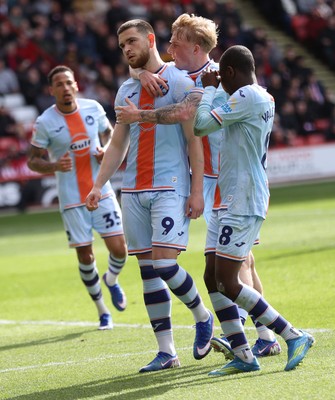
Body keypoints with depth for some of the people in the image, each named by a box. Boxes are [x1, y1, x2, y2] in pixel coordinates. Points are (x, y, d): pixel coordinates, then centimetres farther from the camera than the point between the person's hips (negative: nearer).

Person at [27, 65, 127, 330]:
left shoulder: (93, 108, 0)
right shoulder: (45, 123, -9)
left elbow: (109, 133, 17)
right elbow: (33, 161, -3)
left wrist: (107, 150, -5)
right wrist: (54, 166, -23)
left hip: (102, 191, 2)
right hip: (72, 199, -2)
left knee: (119, 249, -4)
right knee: (85, 255, 2)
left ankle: (112, 281, 32)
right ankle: (102, 310, 22)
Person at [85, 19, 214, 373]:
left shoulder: (179, 82, -3)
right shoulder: (126, 91, 15)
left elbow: (194, 140, -6)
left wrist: (197, 190, -12)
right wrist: (98, 186, 10)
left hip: (170, 187, -6)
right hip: (133, 191, 6)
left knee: (165, 265, -16)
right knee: (148, 270, 3)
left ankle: (202, 317, 11)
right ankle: (166, 351, 8)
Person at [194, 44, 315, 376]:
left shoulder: (246, 97, -14)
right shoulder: (264, 98, 16)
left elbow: (201, 125, -16)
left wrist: (209, 88, -3)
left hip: (242, 202, -10)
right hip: (235, 201, 10)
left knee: (228, 284, -10)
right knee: (216, 278, 10)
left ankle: (294, 337, -6)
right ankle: (242, 355, 10)